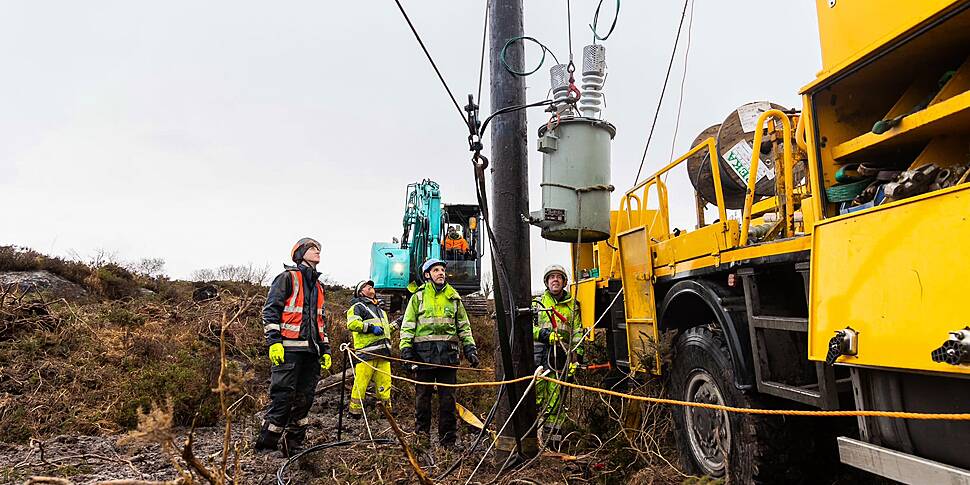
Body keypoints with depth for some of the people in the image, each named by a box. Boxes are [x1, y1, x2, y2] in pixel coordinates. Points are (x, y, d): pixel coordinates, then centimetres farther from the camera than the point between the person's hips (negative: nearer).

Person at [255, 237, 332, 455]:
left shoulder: (318, 287, 23)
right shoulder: (288, 278, 1)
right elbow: (270, 310, -6)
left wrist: (326, 349, 19)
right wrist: (273, 341, -16)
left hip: (311, 351, 7)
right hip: (289, 349, -7)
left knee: (304, 400, 8)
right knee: (282, 397, -9)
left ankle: (294, 447, 17)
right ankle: (265, 445, 1)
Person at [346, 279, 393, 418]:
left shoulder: (379, 309, 32)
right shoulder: (358, 306, 7)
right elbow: (352, 324, -10)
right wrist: (370, 327, -15)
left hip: (383, 352, 7)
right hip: (366, 352, -6)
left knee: (385, 381, 1)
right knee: (361, 382, -9)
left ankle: (386, 407, 8)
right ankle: (355, 410, 1)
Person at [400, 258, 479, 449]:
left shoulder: (453, 297, 15)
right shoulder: (418, 296, 9)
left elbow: (464, 325, 17)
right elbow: (408, 325, 6)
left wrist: (470, 348, 7)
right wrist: (406, 347, -6)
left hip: (448, 353, 2)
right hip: (424, 352, -1)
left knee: (448, 397, 4)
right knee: (423, 395, 4)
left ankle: (448, 440, 13)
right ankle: (421, 435, 18)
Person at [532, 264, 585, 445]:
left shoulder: (572, 305, 15)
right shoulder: (537, 302, 13)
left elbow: (577, 333, 12)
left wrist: (577, 357, 3)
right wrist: (543, 333, -13)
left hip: (561, 354, 1)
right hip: (539, 351, -1)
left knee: (556, 394, 2)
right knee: (536, 392, -7)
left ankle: (553, 430, 11)